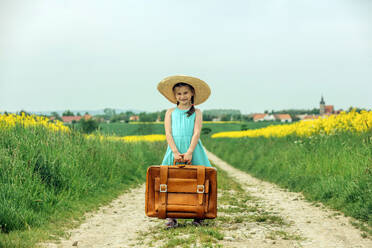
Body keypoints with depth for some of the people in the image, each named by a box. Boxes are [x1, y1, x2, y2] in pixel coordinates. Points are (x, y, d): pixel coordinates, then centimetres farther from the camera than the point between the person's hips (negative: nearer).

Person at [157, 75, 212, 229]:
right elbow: (168, 133, 2)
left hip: (192, 151, -1)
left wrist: (189, 152, -17)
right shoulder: (170, 113, 12)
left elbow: (196, 133, -3)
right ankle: (171, 217, -4)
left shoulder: (197, 113, 8)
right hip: (175, 150, 1)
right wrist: (176, 152, -13)